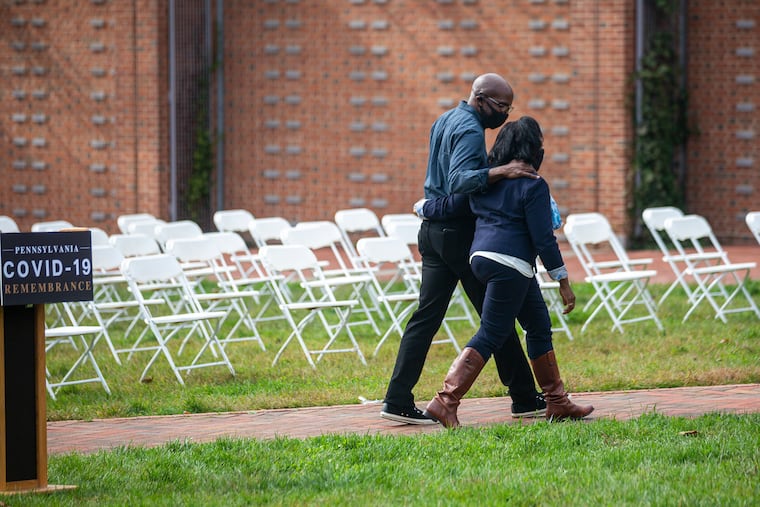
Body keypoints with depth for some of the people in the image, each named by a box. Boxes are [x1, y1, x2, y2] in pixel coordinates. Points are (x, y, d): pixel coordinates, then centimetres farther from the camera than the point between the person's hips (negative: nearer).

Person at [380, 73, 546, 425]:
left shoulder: (445, 121, 16)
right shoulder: (469, 130, -15)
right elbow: (460, 181, -30)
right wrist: (501, 171, -41)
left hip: (433, 230, 9)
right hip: (459, 232, -9)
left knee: (426, 316, 5)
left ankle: (398, 400, -2)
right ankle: (524, 399, 6)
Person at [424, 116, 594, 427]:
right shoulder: (532, 186, -11)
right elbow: (543, 239, -13)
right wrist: (563, 282, -7)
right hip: (509, 264, -9)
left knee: (539, 326, 17)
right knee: (489, 337, -7)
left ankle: (556, 402, 22)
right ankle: (445, 402, -13)